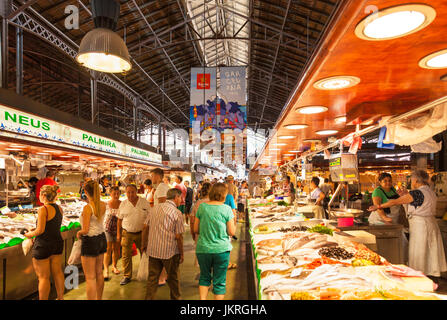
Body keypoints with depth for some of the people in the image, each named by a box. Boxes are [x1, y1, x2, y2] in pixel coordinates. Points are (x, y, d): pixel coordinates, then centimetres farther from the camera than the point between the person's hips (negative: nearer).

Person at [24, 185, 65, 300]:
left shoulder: (43, 209, -19)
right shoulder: (59, 208, 4)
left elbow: (40, 230, -20)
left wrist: (30, 234, -1)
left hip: (43, 246, -7)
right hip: (57, 243, 8)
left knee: (43, 277, 5)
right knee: (57, 273, 17)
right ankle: (61, 298, 28)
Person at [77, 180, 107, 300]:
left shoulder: (87, 207, -21)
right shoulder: (103, 205, -1)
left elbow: (85, 230, -20)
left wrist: (79, 232, -2)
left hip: (90, 241, -7)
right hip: (102, 238, 7)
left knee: (90, 278, 3)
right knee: (99, 273, 21)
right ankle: (99, 298, 34)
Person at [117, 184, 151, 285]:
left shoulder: (144, 202, -4)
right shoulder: (123, 204, -1)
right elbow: (120, 220, 7)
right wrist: (118, 234, 7)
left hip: (141, 233, 0)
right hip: (127, 233, 1)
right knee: (126, 255, 5)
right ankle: (127, 276, 20)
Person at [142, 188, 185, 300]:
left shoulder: (155, 208, 4)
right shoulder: (177, 213, -12)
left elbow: (145, 227, 7)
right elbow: (178, 236, -13)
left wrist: (144, 244, 18)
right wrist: (181, 253, -2)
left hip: (153, 250, 4)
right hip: (170, 251, -4)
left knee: (152, 278, 15)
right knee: (173, 278, 15)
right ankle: (175, 298, 30)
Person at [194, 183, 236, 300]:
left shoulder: (202, 206, -2)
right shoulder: (226, 209, -8)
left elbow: (195, 230, 2)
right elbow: (231, 232, -5)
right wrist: (233, 222, 13)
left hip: (203, 249, 2)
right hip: (221, 249, -2)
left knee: (204, 277, 22)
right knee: (220, 281, 11)